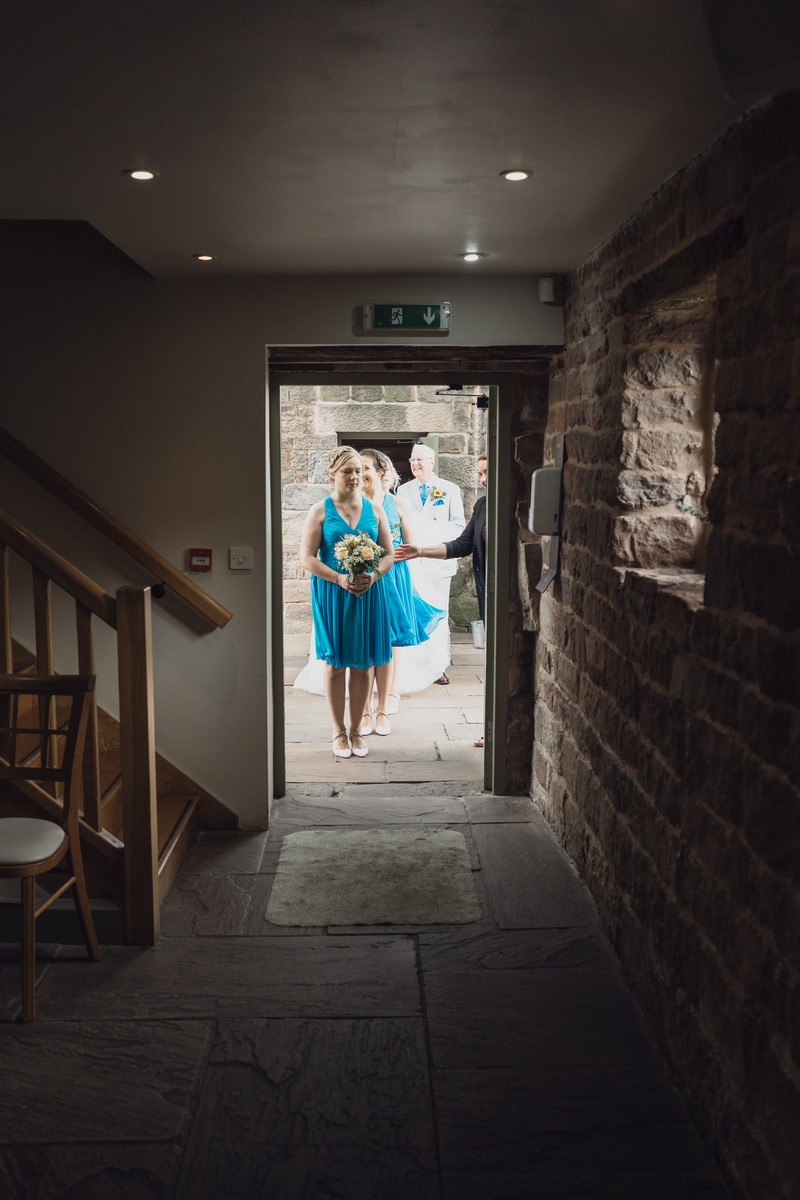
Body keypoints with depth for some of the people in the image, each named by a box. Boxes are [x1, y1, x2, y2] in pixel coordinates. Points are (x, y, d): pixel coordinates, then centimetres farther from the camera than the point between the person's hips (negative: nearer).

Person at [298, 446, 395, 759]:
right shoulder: (320, 510, -1)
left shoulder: (374, 510, 7)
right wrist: (340, 579, -19)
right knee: (335, 663, 4)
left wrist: (373, 576, -13)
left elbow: (389, 554, 7)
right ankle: (339, 732, 16)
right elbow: (307, 558, -6)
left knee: (361, 664, 7)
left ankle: (356, 730, 20)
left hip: (368, 593, 2)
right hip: (332, 594, -2)